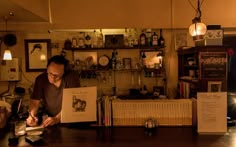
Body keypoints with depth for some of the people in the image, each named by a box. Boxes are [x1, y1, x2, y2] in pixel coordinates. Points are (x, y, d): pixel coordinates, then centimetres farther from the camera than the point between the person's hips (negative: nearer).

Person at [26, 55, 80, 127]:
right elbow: (35, 101, 0)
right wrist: (31, 115, -20)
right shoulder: (41, 79, -4)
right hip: (48, 118, 3)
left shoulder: (72, 77, -14)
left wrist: (56, 118, -29)